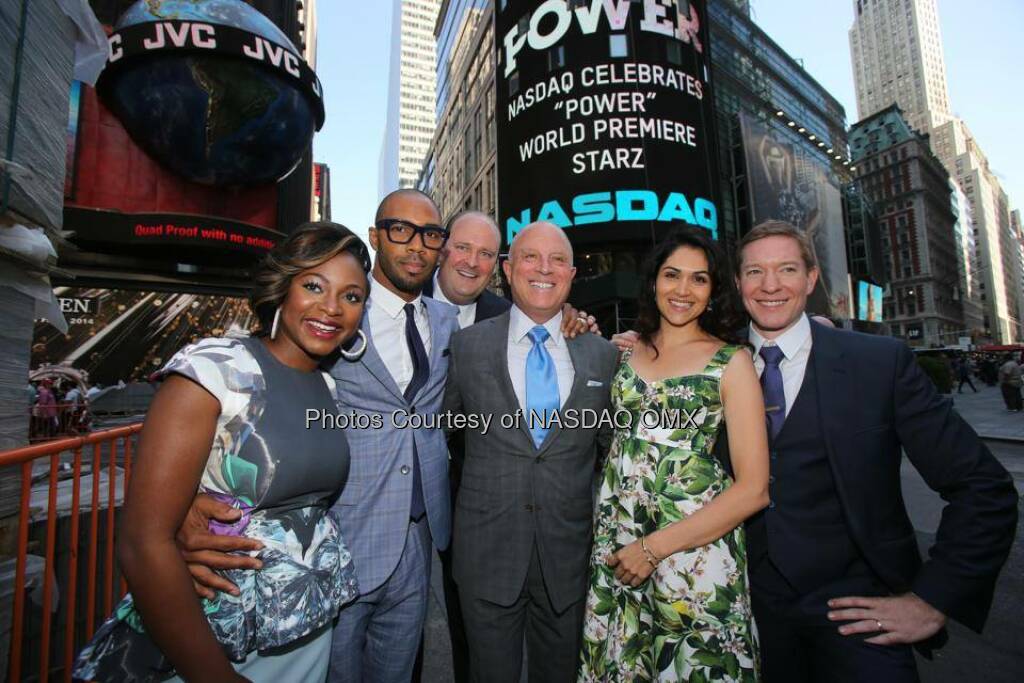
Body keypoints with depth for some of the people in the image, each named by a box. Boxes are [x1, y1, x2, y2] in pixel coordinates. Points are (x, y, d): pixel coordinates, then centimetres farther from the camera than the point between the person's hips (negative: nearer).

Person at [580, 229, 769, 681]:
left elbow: (753, 489, -9)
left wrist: (654, 547, -12)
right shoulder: (627, 349, 4)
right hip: (613, 542, 3)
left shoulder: (731, 360, -5)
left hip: (694, 547, -3)